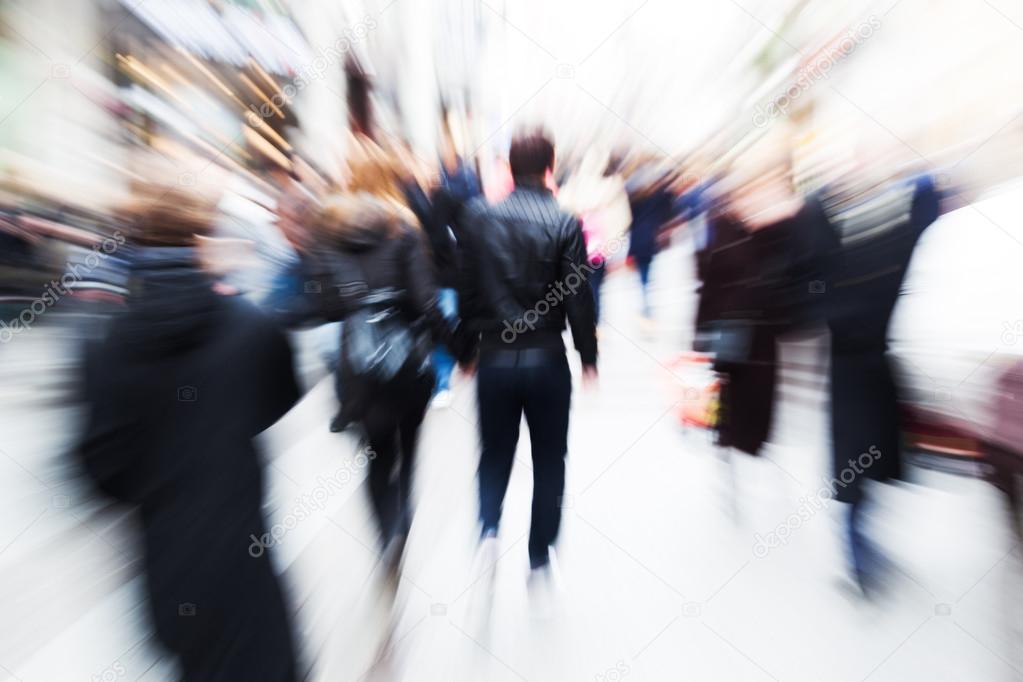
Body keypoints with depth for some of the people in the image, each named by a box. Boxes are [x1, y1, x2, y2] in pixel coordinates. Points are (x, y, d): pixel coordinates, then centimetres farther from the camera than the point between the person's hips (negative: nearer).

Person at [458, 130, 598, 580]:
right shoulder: (565, 223, -8)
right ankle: (539, 556, 27)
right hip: (547, 359, -1)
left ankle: (488, 530, 0)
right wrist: (588, 356, 3)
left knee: (494, 455, 20)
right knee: (548, 460, 16)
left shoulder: (479, 217, 0)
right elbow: (578, 296, -8)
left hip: (494, 358, 2)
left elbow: (467, 289, 2)